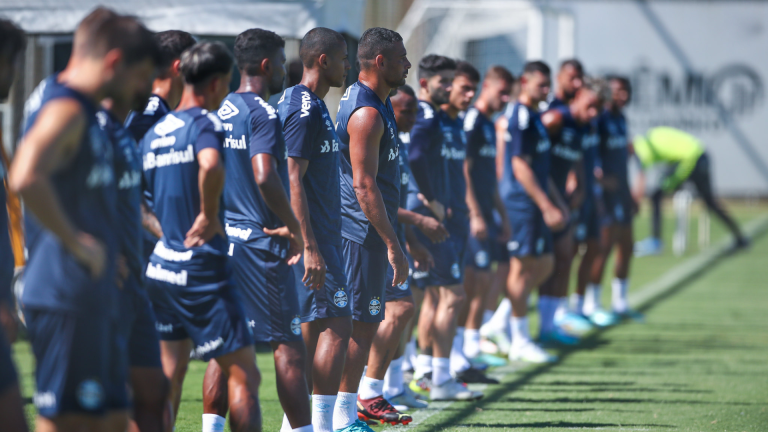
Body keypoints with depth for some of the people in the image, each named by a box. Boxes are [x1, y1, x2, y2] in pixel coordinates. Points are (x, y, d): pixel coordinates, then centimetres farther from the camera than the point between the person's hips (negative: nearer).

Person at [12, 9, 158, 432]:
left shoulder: (84, 109, 16)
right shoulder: (65, 109, -15)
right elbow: (26, 178, -34)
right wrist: (76, 241, -23)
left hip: (92, 299, 10)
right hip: (67, 297, -10)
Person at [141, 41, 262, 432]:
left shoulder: (154, 132, 12)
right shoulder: (205, 123, -12)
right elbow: (210, 165, -34)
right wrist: (210, 217, -21)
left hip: (160, 266, 8)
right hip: (201, 270, -8)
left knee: (169, 375, 14)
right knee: (243, 376, -2)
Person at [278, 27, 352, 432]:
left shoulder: (309, 105, 17)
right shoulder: (305, 110, -15)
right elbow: (292, 181, -20)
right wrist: (310, 247, -23)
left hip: (314, 237, 10)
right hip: (312, 238, -10)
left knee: (310, 327, 11)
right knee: (336, 326, -10)